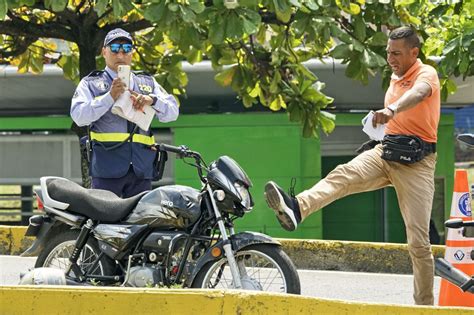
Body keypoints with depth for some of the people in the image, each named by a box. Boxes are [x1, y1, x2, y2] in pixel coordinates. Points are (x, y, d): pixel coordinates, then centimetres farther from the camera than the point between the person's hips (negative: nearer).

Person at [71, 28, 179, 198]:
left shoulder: (148, 83, 23)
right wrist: (109, 97, -14)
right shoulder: (91, 84, 14)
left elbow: (172, 112, 11)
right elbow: (79, 116, -3)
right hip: (107, 166, -3)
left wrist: (152, 100, -9)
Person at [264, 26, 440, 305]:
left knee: (419, 240, -6)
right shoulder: (396, 77, 14)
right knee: (344, 174, -25)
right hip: (385, 153, 6)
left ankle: (425, 305, 4)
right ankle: (296, 209, -48)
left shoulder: (426, 74, -11)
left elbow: (418, 93, -37)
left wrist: (392, 110, -56)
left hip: (417, 163, -6)